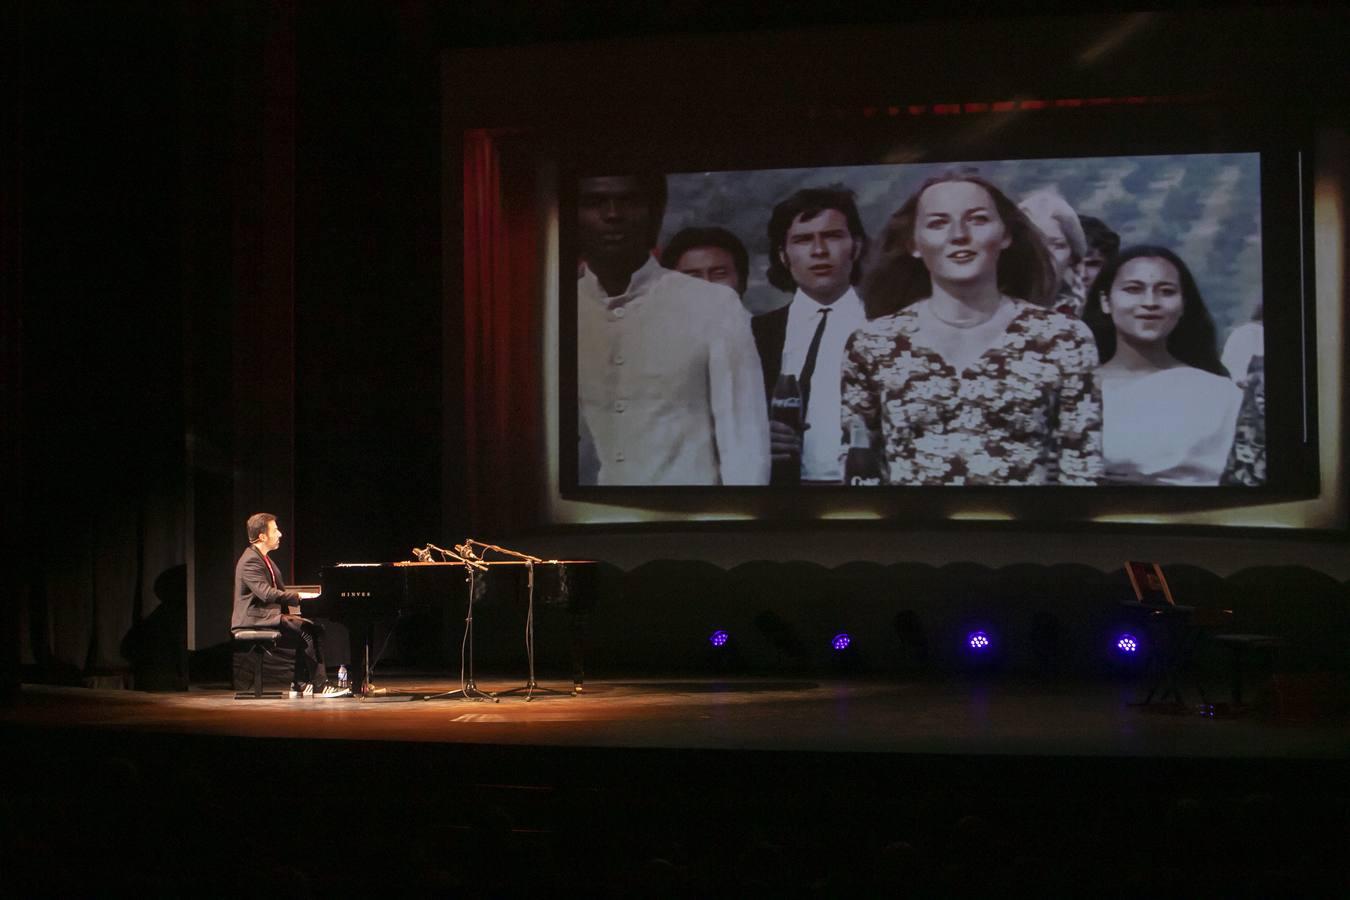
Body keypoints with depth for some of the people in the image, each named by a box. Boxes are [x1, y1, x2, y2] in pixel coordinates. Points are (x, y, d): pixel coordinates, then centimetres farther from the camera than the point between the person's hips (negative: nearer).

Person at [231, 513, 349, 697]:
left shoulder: (263, 558, 17)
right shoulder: (250, 561, -16)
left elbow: (278, 590, 20)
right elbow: (266, 593, -27)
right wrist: (298, 596, -22)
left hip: (270, 615, 10)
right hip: (255, 619, -10)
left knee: (313, 629, -3)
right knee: (306, 631, -19)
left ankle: (300, 684, -3)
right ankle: (320, 686, -15)